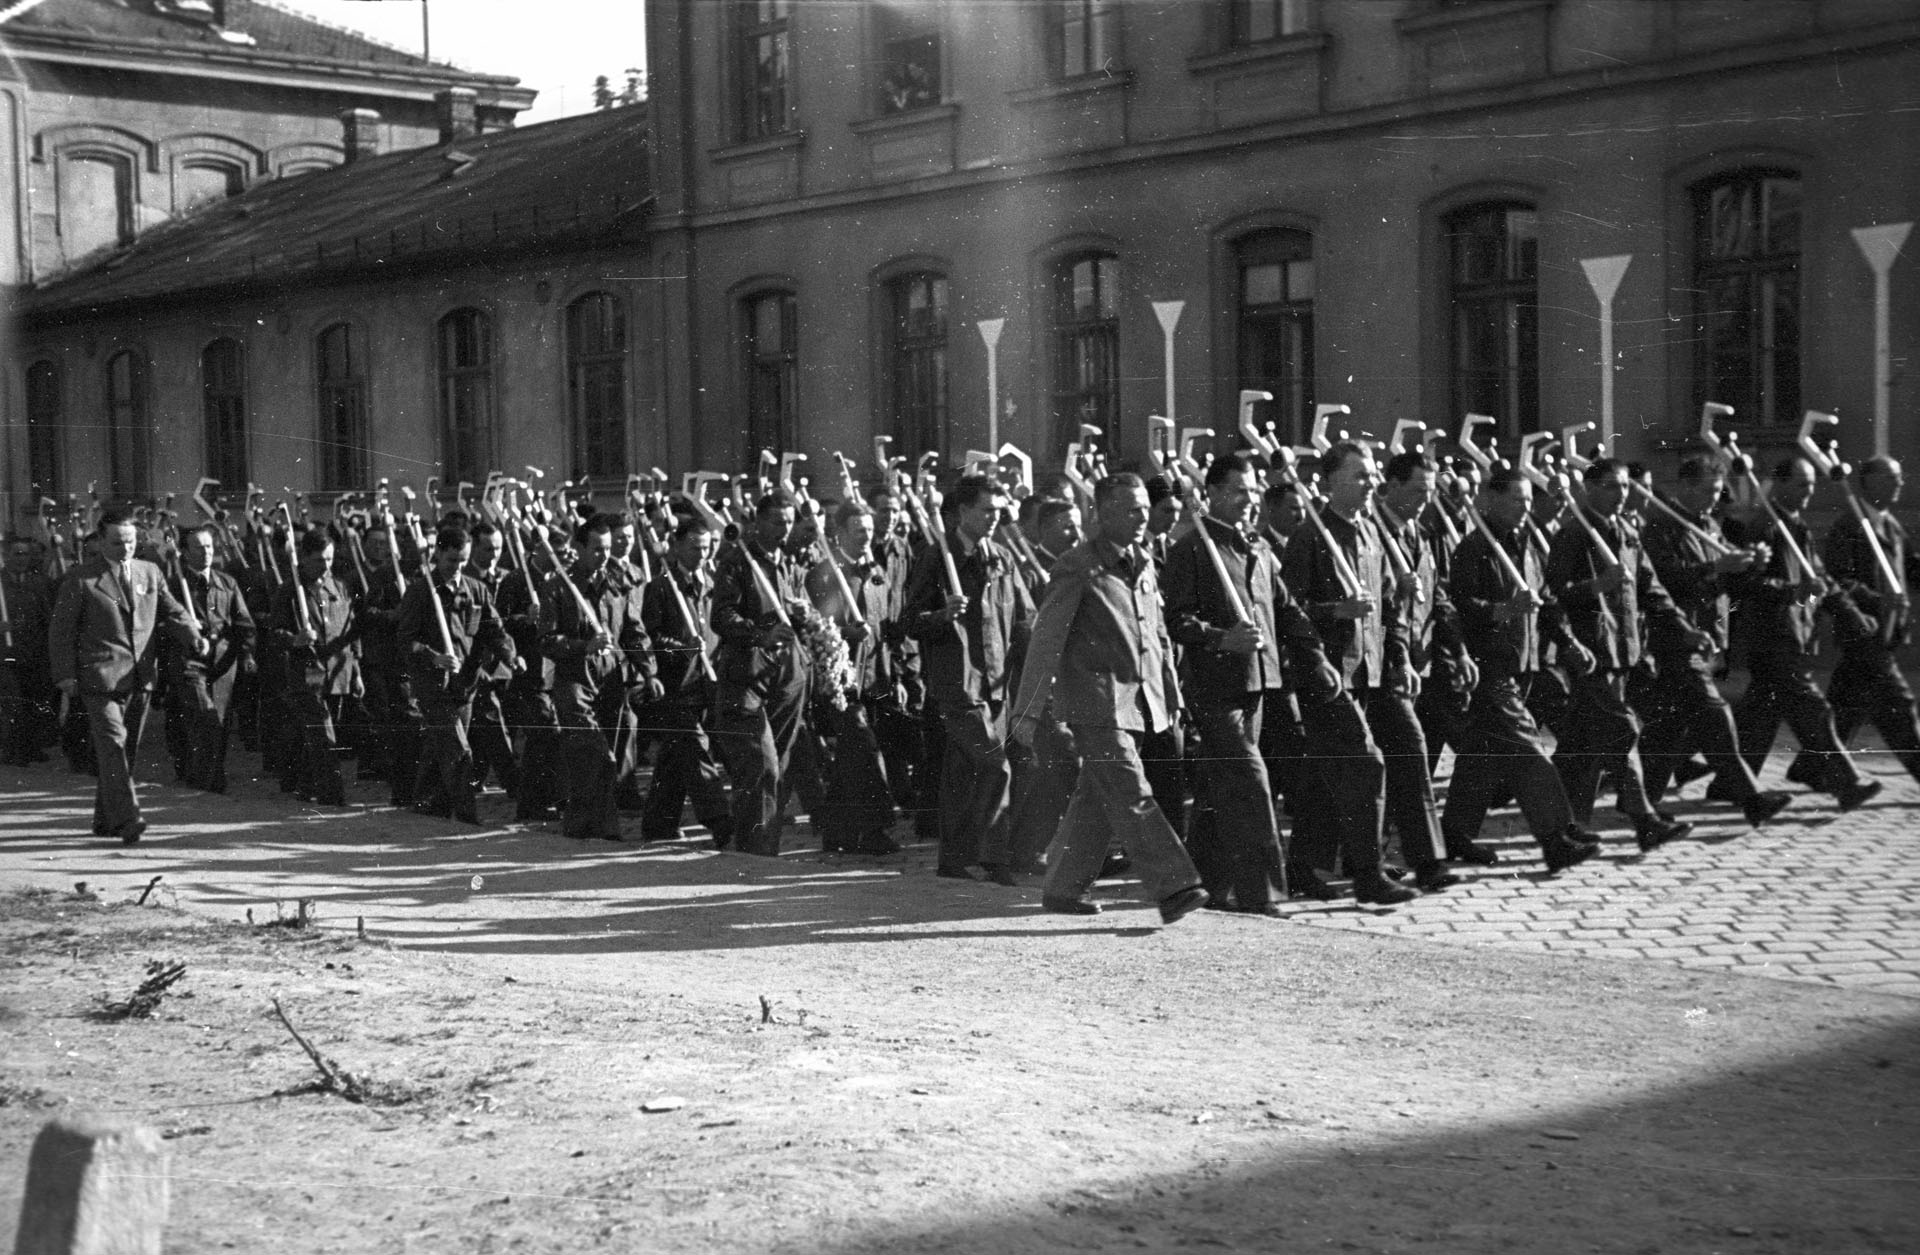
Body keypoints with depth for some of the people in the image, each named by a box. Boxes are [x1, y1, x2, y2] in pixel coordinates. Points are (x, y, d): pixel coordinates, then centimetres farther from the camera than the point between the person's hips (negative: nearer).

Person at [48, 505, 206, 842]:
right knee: (113, 745, -14)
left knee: (128, 750, 11)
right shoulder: (82, 578, -2)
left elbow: (171, 612, 11)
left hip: (140, 678, 5)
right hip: (100, 679, -5)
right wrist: (65, 673, -6)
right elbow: (62, 629, 1)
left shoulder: (149, 572, 12)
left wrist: (193, 639, -8)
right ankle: (126, 819, -19)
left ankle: (105, 820, 23)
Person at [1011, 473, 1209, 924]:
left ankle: (1064, 887, 20)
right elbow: (1046, 639, -10)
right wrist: (1029, 709, -13)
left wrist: (1171, 695, 19)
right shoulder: (1079, 566, -9)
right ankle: (1172, 888, -16)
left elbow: (1159, 635, 22)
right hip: (1096, 701, -8)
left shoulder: (1144, 564, 14)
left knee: (1098, 798, 11)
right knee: (1132, 796, -12)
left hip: (1140, 699, 8)